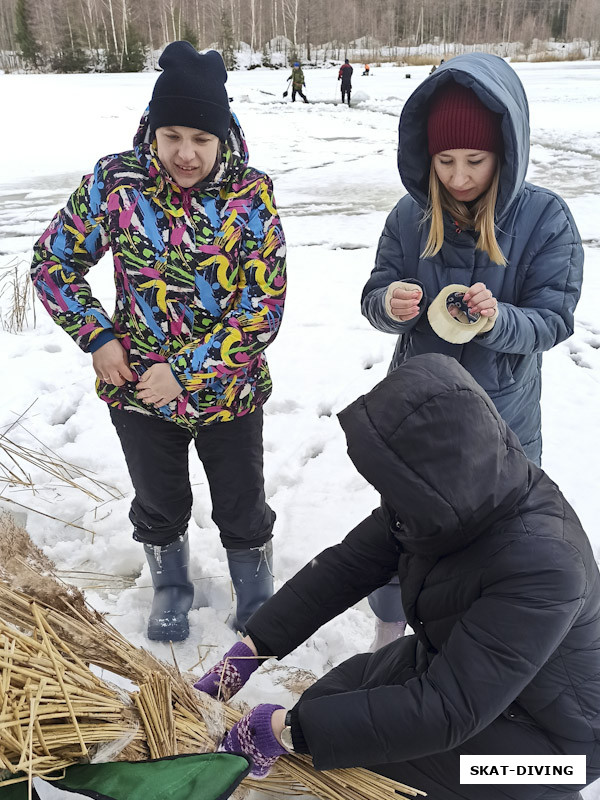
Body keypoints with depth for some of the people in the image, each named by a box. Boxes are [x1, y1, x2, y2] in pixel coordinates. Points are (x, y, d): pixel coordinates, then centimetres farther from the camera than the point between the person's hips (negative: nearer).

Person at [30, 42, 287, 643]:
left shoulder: (251, 194, -14)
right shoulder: (114, 181, -11)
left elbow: (265, 307, -17)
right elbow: (53, 262, 0)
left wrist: (186, 369, -21)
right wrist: (97, 338, -11)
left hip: (229, 392, -1)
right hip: (138, 389, 1)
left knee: (243, 509, 18)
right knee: (159, 505, 23)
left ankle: (256, 598, 49)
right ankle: (170, 585, 54)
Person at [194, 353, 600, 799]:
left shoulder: (541, 565, -38)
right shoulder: (459, 495, -16)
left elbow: (448, 711, -35)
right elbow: (347, 566, -11)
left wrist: (288, 731, -32)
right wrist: (246, 653, -14)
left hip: (543, 733, -6)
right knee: (322, 708, 1)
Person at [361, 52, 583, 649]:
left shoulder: (545, 218, -13)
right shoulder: (412, 215, -6)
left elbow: (554, 319, -13)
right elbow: (373, 298, -3)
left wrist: (497, 319, -34)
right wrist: (390, 305, -27)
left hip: (503, 420, -1)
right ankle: (388, 627, 49)